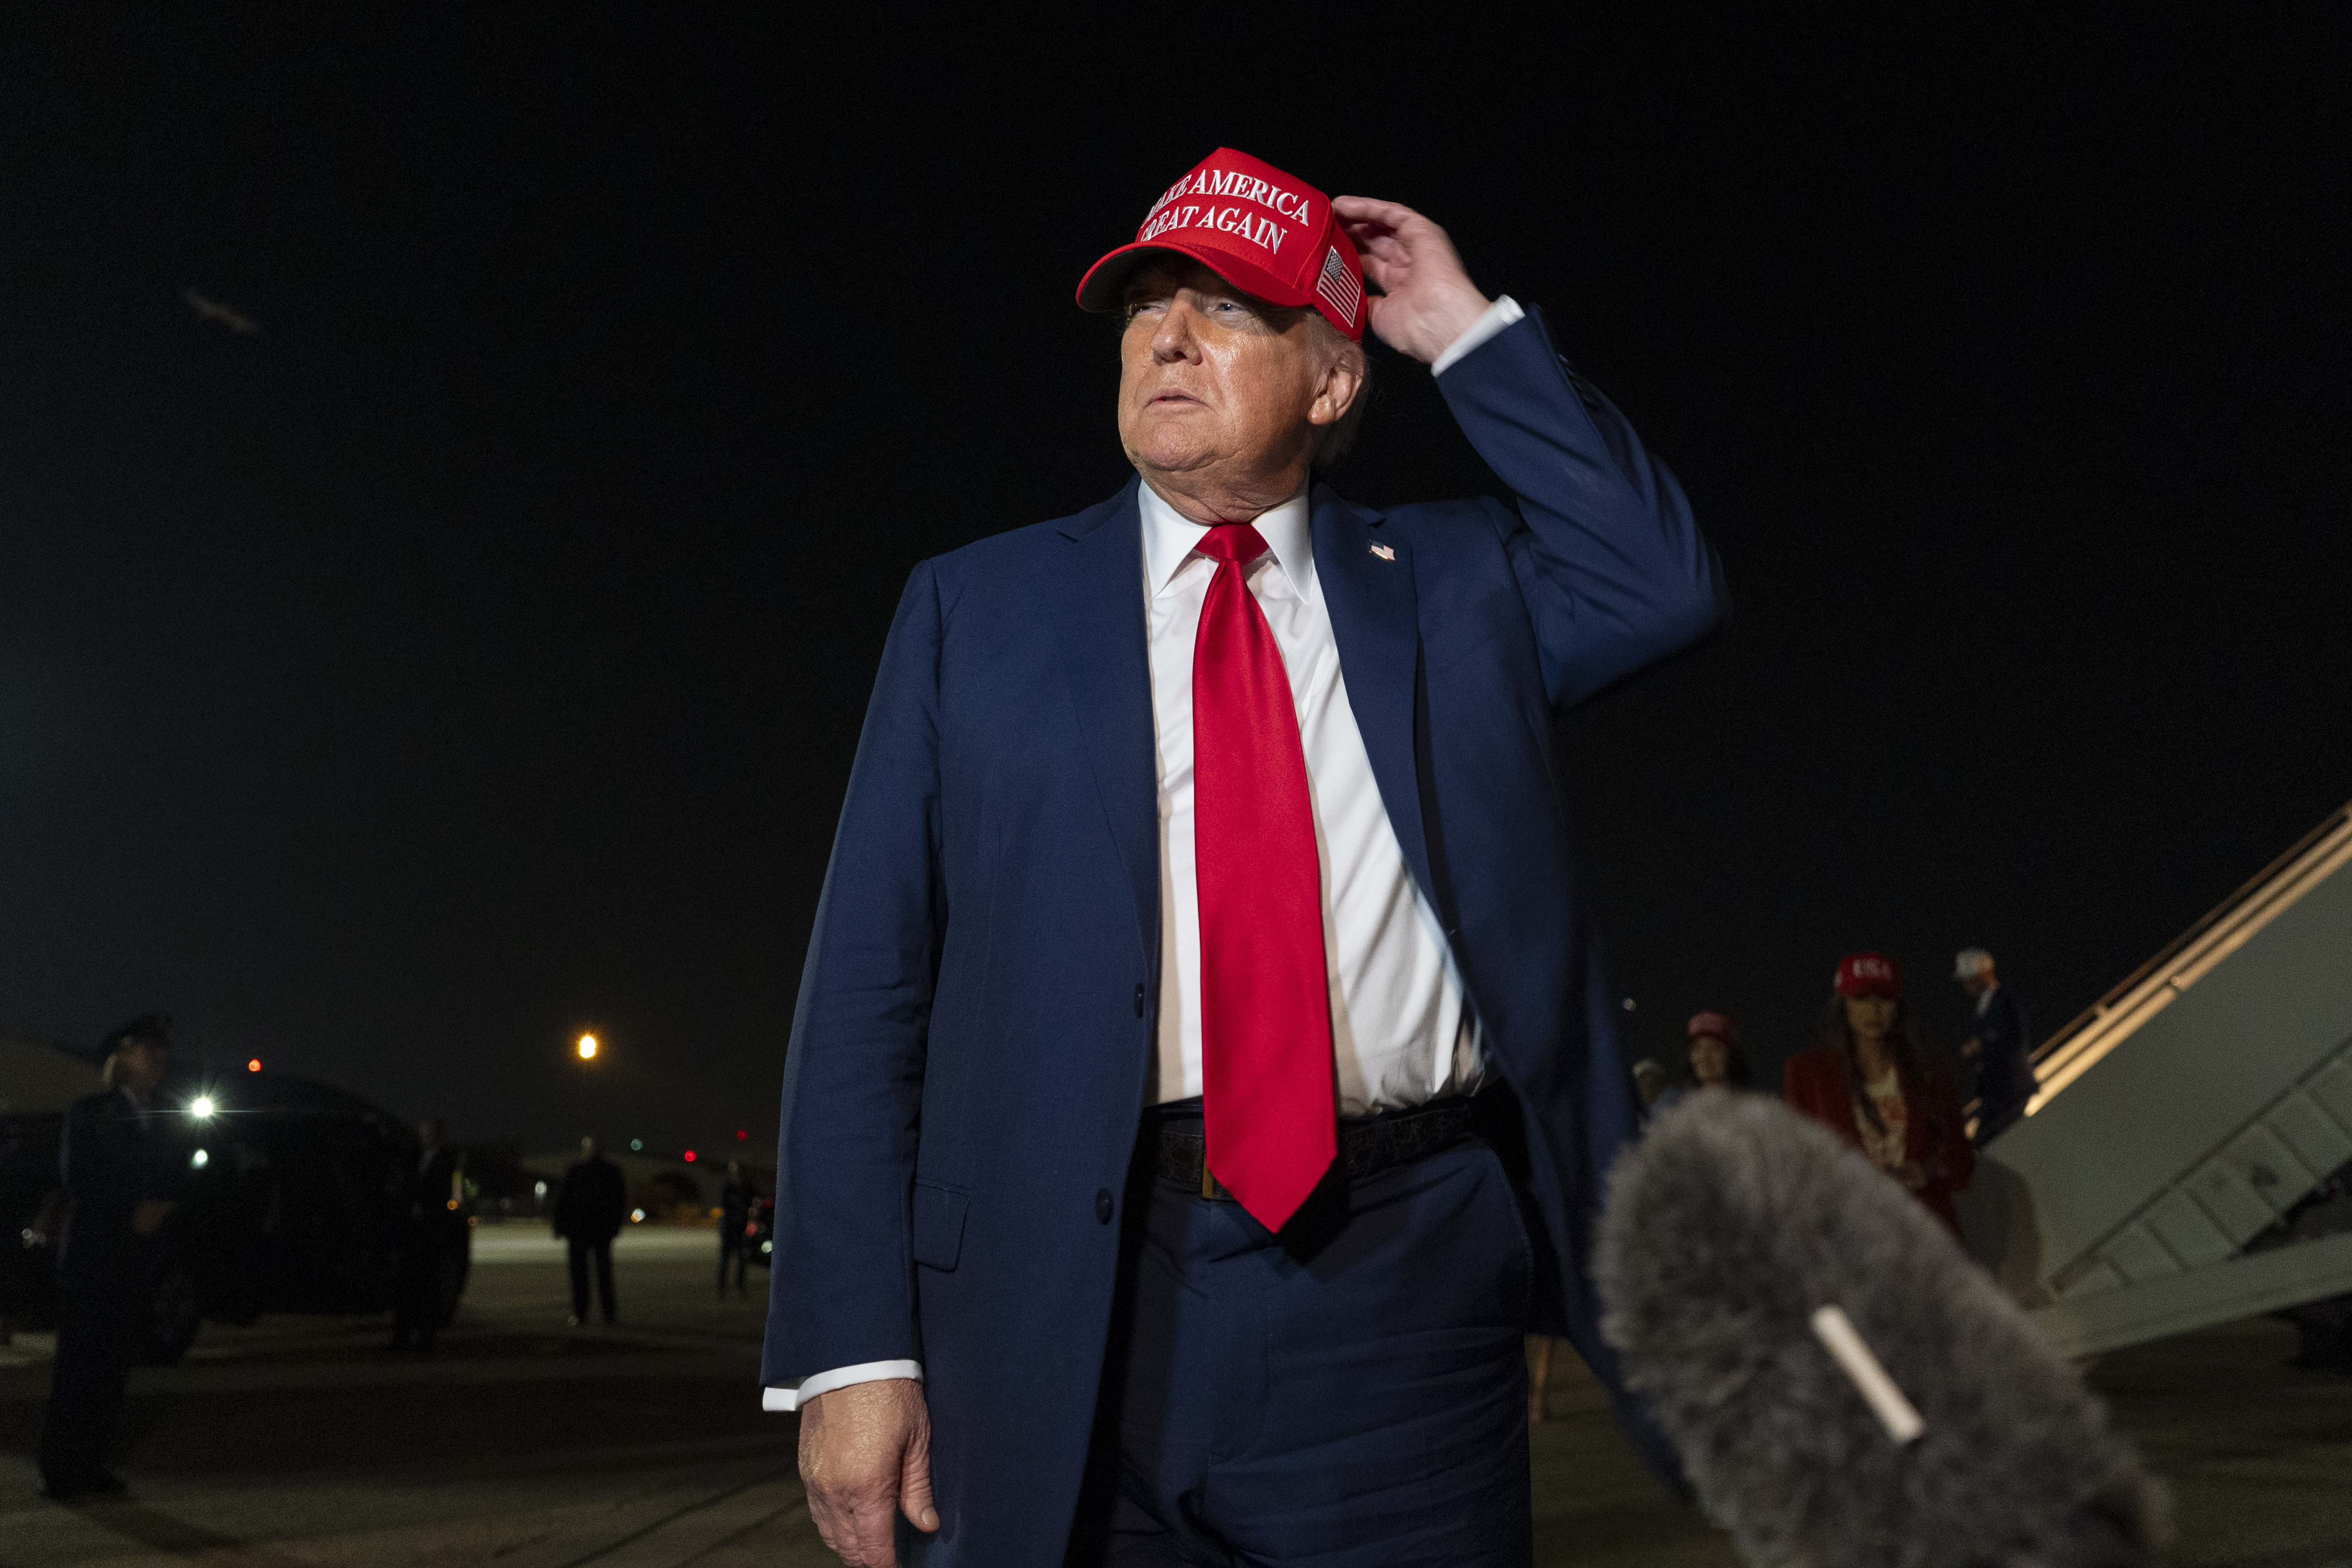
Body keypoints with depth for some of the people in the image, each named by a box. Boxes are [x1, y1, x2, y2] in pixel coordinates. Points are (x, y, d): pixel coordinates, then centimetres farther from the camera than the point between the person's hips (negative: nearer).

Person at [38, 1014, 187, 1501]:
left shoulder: (160, 1122, 16)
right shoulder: (89, 1113, 1)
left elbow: (174, 1181, 14)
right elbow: (78, 1180, -9)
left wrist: (159, 1208, -5)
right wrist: (132, 1214, -11)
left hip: (135, 1260, 5)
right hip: (91, 1256, -5)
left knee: (113, 1366, 3)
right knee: (77, 1365, -4)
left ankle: (90, 1465, 8)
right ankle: (60, 1471, 2)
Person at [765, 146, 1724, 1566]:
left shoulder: (1451, 582, 11)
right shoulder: (974, 606, 6)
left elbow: (1666, 582, -5)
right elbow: (870, 980, 1)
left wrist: (1470, 331, 1)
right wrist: (851, 1344, -5)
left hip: (1411, 1289, 1)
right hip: (1069, 1302, 0)